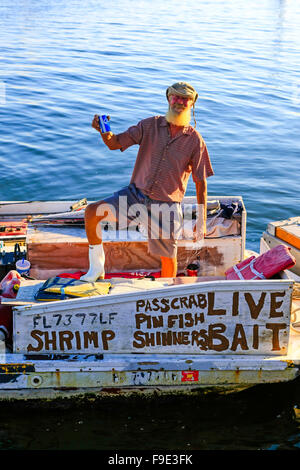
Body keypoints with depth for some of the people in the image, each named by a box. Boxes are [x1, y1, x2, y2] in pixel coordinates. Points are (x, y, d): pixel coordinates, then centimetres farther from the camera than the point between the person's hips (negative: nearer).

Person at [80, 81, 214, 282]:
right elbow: (115, 143, -3)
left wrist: (202, 220, -5)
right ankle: (96, 269, -1)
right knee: (92, 212, -15)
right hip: (136, 193, 2)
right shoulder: (150, 125, -1)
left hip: (166, 205, -2)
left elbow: (201, 183, -2)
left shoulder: (195, 140, -5)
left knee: (168, 258, 5)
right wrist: (104, 131, -27)